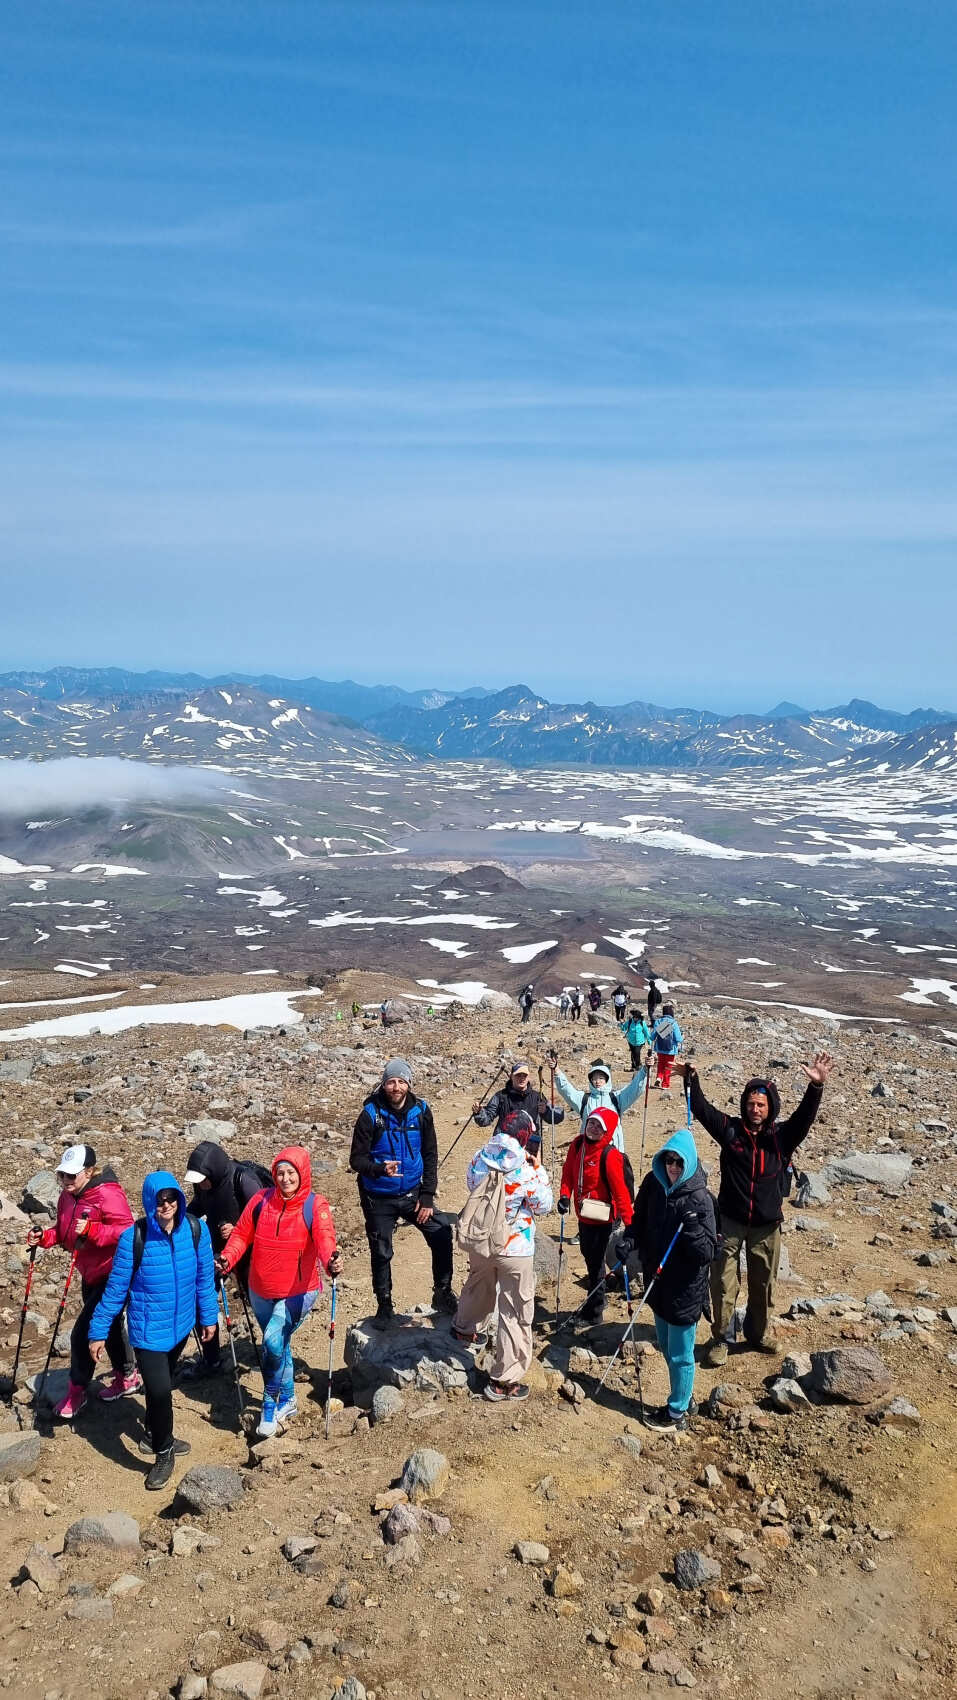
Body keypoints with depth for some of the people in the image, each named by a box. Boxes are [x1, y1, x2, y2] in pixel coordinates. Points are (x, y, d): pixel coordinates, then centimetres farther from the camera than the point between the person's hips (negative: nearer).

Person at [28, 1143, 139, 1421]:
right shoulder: (67, 1197, 3)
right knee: (110, 1326, 21)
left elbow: (127, 1231, -28)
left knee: (82, 1333, -7)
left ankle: (77, 1390, 11)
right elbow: (64, 1232, 14)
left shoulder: (108, 1195, -24)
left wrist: (92, 1230, -36)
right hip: (90, 1274, 9)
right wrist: (44, 1237, -5)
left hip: (113, 1275, -9)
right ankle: (127, 1377, 38)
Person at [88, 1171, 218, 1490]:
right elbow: (116, 1288, -12)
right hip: (148, 1328, -3)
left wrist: (209, 1316, 7)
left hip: (181, 1324, 3)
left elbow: (204, 1276, 0)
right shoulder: (134, 1238, -22)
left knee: (164, 1382, 22)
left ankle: (161, 1435, 48)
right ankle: (163, 1453, 17)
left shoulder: (196, 1229, -14)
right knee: (159, 1389, -9)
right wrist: (98, 1331, -7)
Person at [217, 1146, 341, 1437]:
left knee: (273, 1341, -20)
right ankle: (287, 1399, 40)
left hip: (298, 1292, -4)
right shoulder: (262, 1200, -5)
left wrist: (331, 1262, -49)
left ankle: (271, 1402, 3)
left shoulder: (316, 1206, -14)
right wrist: (228, 1258, -19)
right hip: (261, 1291, 4)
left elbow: (325, 1240, -28)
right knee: (278, 1345, 18)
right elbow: (242, 1234, 0)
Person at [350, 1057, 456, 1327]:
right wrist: (380, 1169, -33)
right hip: (379, 1198, -2)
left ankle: (442, 1294, 14)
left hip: (412, 1193, 2)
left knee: (442, 1237, -6)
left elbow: (430, 1156, 1)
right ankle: (384, 1305, 27)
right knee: (381, 1253, 5)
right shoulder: (371, 1114, -15)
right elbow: (356, 1159, -12)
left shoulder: (421, 1111, -6)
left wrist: (427, 1196, -4)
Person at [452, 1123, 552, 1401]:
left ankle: (464, 1328, 60)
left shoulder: (478, 1161, -11)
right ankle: (503, 1381, 13)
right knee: (515, 1313, 7)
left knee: (478, 1286, 34)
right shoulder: (526, 1174, -24)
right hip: (515, 1250, -5)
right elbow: (543, 1207, -8)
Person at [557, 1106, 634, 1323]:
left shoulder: (610, 1155, -22)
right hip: (584, 1214, 8)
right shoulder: (578, 1145, -1)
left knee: (595, 1263, 1)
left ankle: (594, 1312, 15)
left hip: (601, 1218, -8)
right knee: (589, 1256, 22)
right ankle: (597, 1301, 42)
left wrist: (629, 1222, -22)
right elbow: (568, 1172, 9)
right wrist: (565, 1195, -7)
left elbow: (621, 1190, -22)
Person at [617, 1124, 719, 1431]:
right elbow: (640, 1221, 9)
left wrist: (693, 1229, -37)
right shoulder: (654, 1184, -6)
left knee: (680, 1355, 9)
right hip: (658, 1283, 6)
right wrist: (629, 1241, -10)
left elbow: (708, 1252, -20)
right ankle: (681, 1400, 43)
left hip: (685, 1290, -6)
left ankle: (677, 1413, 28)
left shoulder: (699, 1199, -21)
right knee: (666, 1348, 23)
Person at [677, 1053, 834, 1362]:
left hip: (766, 1225, 1)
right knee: (723, 1283, 2)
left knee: (763, 1283, 16)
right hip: (730, 1221, -1)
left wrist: (816, 1086, -37)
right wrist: (690, 1079, -28)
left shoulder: (783, 1136, -5)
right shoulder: (730, 1130, -6)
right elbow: (702, 1109, -13)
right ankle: (720, 1338, 17)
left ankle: (759, 1331, 39)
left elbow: (804, 1116, -20)